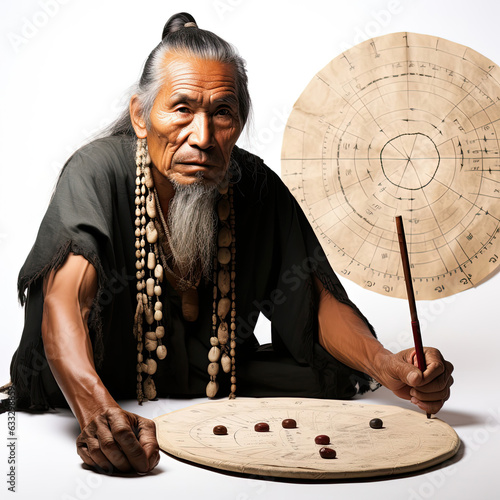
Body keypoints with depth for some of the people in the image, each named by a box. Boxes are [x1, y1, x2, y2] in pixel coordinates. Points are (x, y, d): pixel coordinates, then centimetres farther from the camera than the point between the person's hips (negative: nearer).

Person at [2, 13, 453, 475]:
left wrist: (385, 365, -28)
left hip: (222, 391, 5)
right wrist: (96, 410, -56)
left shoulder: (257, 186, -8)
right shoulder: (96, 172, -20)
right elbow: (64, 298, -35)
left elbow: (320, 302, -8)